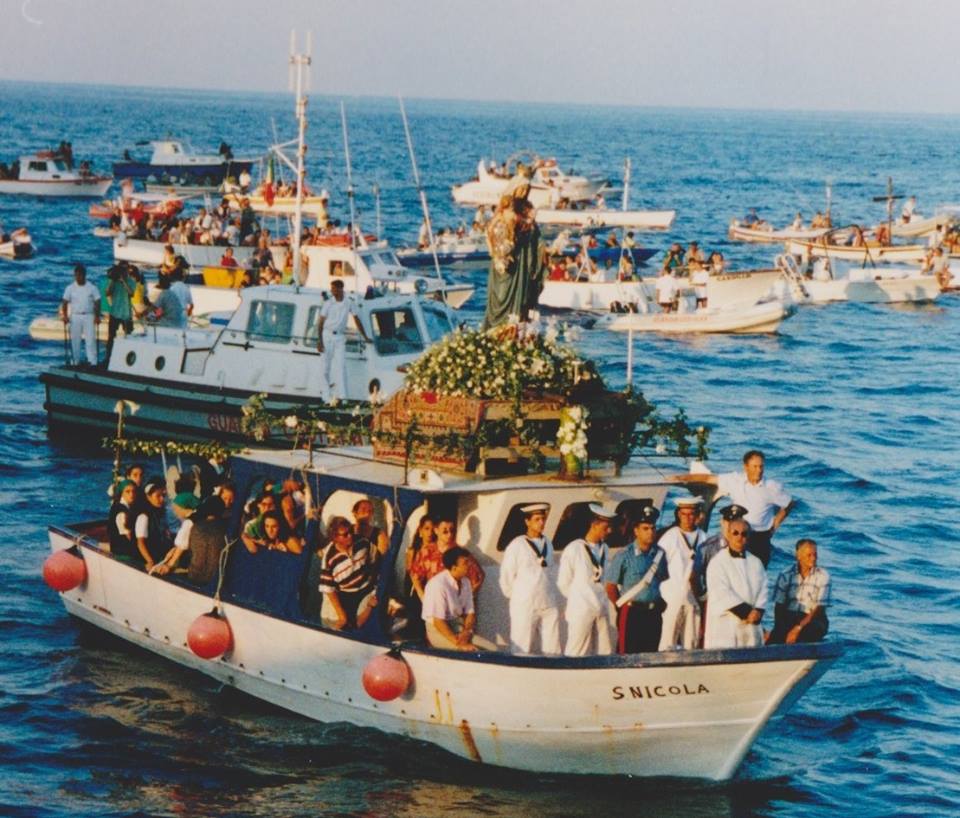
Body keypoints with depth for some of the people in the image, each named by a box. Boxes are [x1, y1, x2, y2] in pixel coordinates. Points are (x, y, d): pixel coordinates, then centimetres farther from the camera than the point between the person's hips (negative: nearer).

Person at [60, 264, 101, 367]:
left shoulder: (92, 288, 0)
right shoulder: (70, 288, 3)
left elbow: (97, 302, 2)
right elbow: (65, 302, 3)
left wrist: (97, 316, -6)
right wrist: (65, 315, -8)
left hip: (89, 316, -1)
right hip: (75, 317, 1)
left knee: (91, 339, -7)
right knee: (75, 340, 4)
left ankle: (93, 362, -7)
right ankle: (76, 362, 12)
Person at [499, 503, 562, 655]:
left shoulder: (548, 544, 11)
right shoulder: (517, 545, -5)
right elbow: (506, 576, -3)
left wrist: (555, 598, 12)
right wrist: (513, 596, 4)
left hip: (549, 606, 5)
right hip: (525, 607, -5)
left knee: (552, 650, 4)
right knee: (522, 650, -4)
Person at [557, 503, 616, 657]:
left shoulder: (604, 549, 9)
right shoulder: (574, 549, -10)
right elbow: (563, 583, -2)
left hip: (601, 609, 6)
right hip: (580, 610, -6)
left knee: (605, 654, 5)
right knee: (576, 655, -3)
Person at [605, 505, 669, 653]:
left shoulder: (660, 554, 7)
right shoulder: (624, 556, -6)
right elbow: (611, 586, -3)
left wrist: (661, 605, 7)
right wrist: (622, 608, 0)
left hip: (654, 613, 4)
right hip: (632, 613, -4)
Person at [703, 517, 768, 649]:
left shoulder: (756, 563, 14)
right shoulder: (717, 562, -1)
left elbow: (763, 589, 7)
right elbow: (722, 593, -10)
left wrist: (757, 611, -12)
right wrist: (747, 612, -13)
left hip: (751, 627, 4)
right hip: (725, 626, -4)